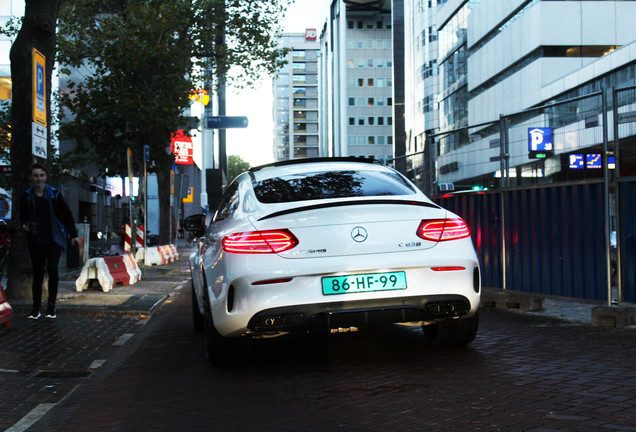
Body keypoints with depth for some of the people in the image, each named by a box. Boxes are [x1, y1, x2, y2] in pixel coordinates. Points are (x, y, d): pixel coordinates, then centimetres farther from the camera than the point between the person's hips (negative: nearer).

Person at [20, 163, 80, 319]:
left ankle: (51, 306, -2)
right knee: (37, 275, 5)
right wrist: (25, 226, -11)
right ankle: (36, 309, 17)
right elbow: (23, 217, 12)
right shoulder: (26, 196, 2)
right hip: (36, 241, 2)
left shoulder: (55, 193, -1)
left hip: (54, 239, -2)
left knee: (52, 269, -16)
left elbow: (67, 214, 4)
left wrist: (73, 235, 1)